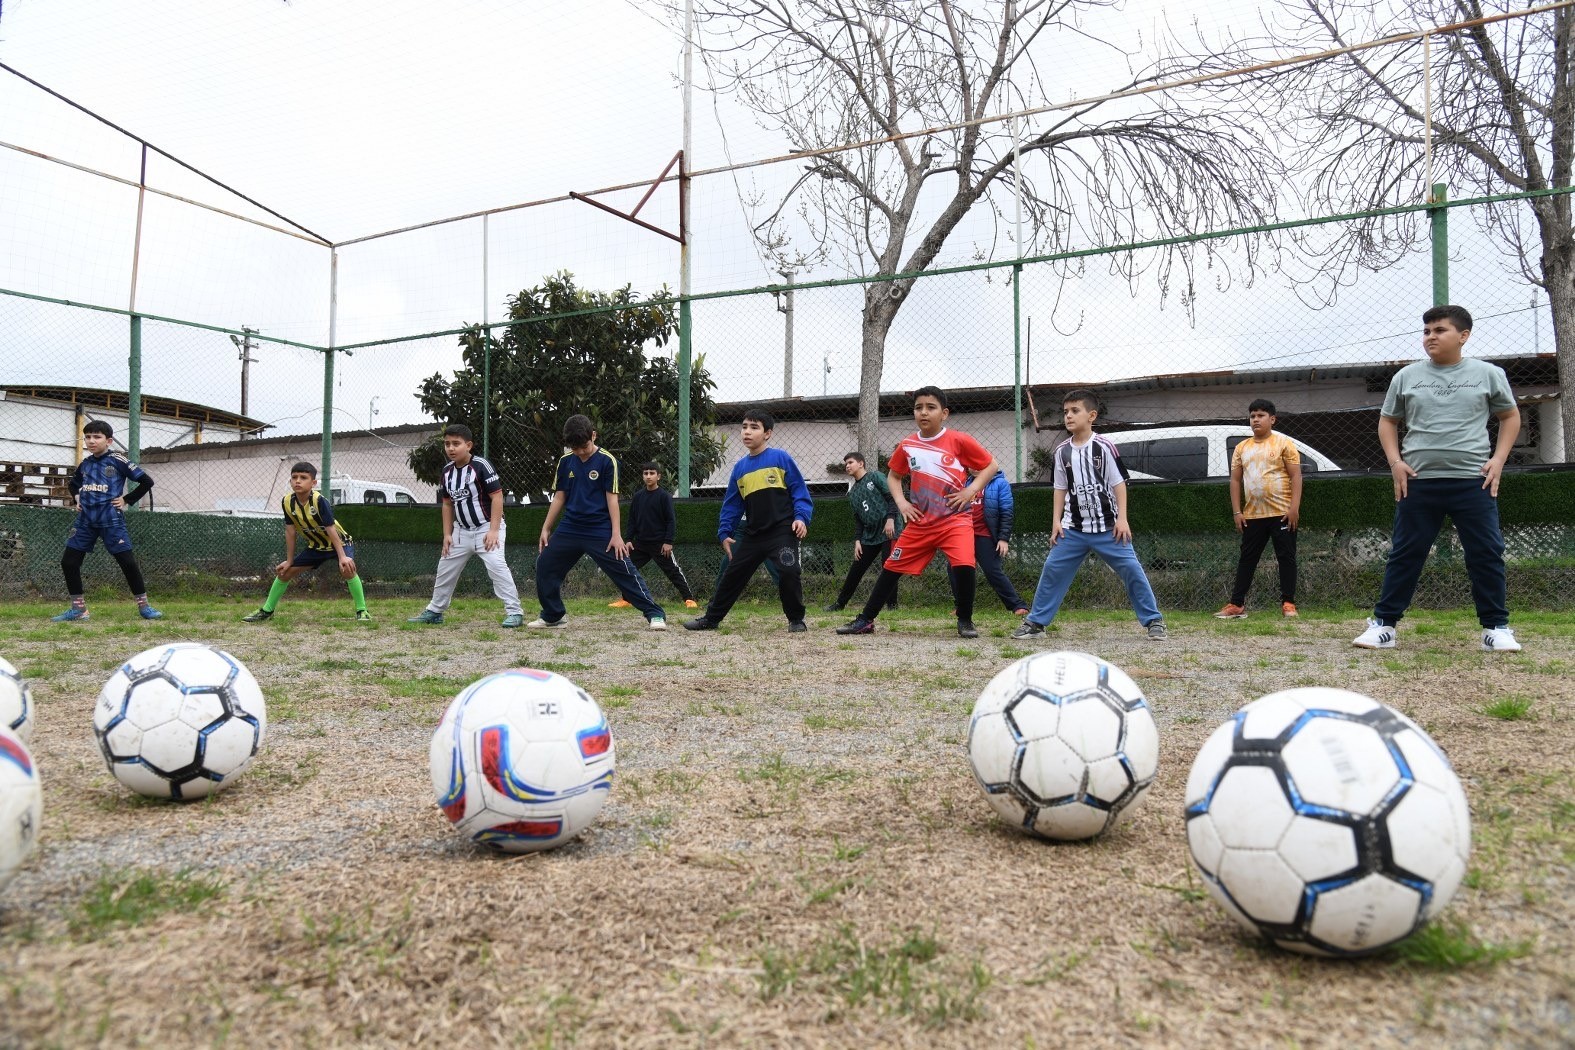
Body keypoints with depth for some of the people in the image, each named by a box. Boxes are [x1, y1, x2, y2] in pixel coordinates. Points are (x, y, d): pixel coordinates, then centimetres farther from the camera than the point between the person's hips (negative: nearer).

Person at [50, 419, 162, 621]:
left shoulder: (117, 461, -5)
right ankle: (78, 608, 12)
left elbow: (146, 482, -5)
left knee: (127, 561, -9)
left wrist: (127, 500, -6)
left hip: (111, 519, -6)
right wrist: (76, 498, 14)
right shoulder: (84, 464, 12)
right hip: (85, 519, 6)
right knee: (68, 562, 2)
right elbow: (72, 484, 32)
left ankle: (143, 606, 1)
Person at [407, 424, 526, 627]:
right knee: (445, 568, 14)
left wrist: (494, 530, -22)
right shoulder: (447, 471, 4)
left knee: (496, 565, -21)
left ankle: (515, 611, -16)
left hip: (487, 528, -7)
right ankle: (434, 611, 30)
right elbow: (447, 504, 13)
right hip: (462, 530, 7)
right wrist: (447, 534, 8)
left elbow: (497, 497, -18)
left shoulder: (481, 466, -16)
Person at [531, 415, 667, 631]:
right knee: (544, 567, 8)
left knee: (624, 571, -10)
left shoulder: (606, 461, -8)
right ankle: (553, 616, 25)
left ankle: (655, 614, -5)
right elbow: (559, 497, 12)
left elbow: (612, 499, -9)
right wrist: (546, 529, 11)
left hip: (601, 532, -5)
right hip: (569, 530, 5)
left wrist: (616, 534, -13)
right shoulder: (565, 461, 5)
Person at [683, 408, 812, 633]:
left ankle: (796, 619, 4)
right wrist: (724, 532, 9)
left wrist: (801, 517, -17)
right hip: (753, 534, 5)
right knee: (732, 575, 10)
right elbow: (732, 504, 15)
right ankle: (711, 618, 24)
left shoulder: (781, 458, -3)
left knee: (789, 573, -18)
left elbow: (799, 490, -4)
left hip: (782, 531, -5)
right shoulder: (739, 468, 11)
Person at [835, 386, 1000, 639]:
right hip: (920, 522, 4)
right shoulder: (906, 445, 1)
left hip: (955, 519, -3)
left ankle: (965, 621, -2)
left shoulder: (959, 441, -8)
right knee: (892, 567, 5)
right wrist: (901, 501, 1)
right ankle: (865, 620, 19)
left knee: (964, 565, -25)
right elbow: (893, 476, 17)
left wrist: (971, 490, -12)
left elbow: (991, 466, 0)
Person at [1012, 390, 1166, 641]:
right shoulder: (1062, 451, 3)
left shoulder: (1103, 447, -8)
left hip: (1107, 526, -3)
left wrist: (1122, 519, -10)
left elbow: (1119, 483, -5)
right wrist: (1056, 521, 6)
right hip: (1073, 528, 3)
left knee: (1131, 569, -5)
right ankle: (1035, 622, 10)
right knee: (1052, 569, 0)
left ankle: (1154, 620, 9)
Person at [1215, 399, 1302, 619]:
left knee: (1286, 558, 0)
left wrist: (1294, 507, -14)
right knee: (1247, 559, 6)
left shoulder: (1284, 443, 0)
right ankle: (1236, 605, 9)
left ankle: (1288, 603, 6)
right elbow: (1235, 480, 12)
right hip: (1252, 515, 4)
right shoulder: (1242, 448, 12)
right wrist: (1237, 511, 4)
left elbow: (1296, 476, -5)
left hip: (1282, 513, -4)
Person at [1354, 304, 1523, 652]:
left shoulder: (1488, 374, 4)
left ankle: (1496, 628, 13)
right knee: (1405, 555, 3)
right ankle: (1383, 624, 8)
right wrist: (1395, 462, 1)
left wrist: (1498, 459, 1)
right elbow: (1387, 421, 15)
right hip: (1418, 482, 1)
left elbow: (1510, 417, 15)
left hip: (1474, 481, 0)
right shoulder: (1407, 376, 6)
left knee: (1486, 555, 2)